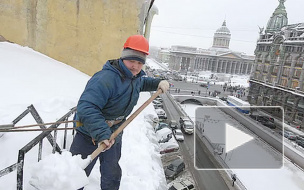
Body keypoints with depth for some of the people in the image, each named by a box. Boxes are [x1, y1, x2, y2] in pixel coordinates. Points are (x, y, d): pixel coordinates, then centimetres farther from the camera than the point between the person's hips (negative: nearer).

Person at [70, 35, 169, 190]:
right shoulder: (105, 78, -32)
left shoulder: (135, 77, -2)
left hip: (114, 135, 7)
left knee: (112, 176, 25)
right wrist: (101, 134, -49)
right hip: (90, 135, -7)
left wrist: (157, 83, 8)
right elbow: (86, 107, -40)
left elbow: (141, 83, 24)